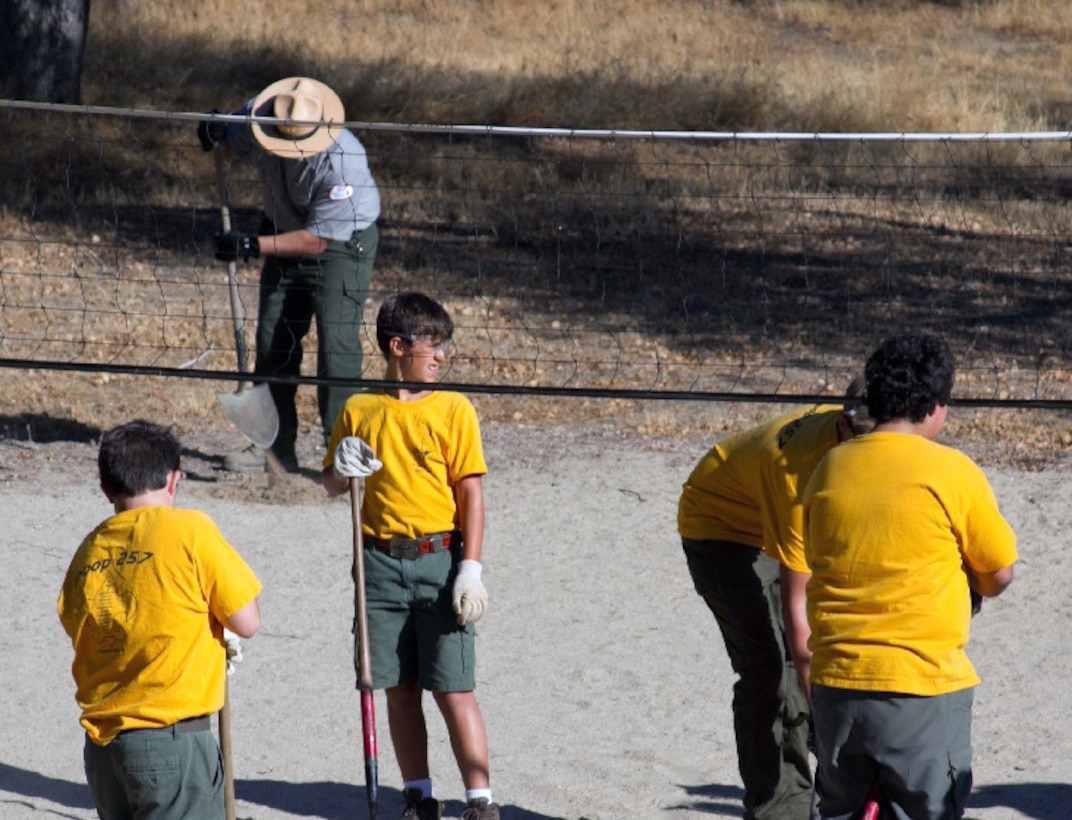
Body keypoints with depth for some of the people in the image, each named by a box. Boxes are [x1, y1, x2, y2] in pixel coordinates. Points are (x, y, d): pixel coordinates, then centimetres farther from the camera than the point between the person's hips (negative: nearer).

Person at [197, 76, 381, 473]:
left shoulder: (343, 161, -35)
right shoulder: (258, 117, -20)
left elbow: (317, 240, -30)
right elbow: (233, 139, 7)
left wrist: (253, 246, -34)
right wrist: (216, 131, -16)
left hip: (342, 243, -6)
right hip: (285, 234, 6)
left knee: (337, 343, -15)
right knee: (273, 340, 8)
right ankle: (274, 444, 17)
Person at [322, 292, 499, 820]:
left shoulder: (452, 409, 0)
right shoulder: (359, 411, 7)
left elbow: (471, 494, -2)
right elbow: (332, 484, 15)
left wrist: (471, 568, -10)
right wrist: (341, 469, -9)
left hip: (439, 559, -3)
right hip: (381, 562, 3)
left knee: (452, 689, -5)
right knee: (399, 690, 7)